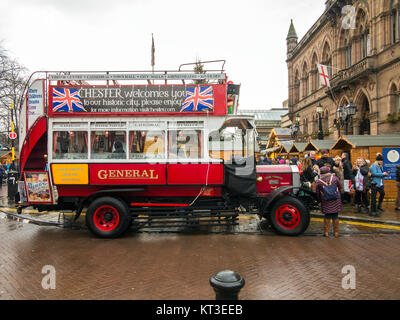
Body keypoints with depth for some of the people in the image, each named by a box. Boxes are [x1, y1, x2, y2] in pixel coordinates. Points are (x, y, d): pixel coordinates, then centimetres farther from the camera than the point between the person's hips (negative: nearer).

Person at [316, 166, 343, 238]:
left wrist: (320, 200, 17)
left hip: (326, 202, 0)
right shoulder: (334, 178, -5)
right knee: (335, 216, 7)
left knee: (327, 216, 9)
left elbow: (318, 193, 4)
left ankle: (326, 232, 11)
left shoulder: (319, 181, -4)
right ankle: (336, 232, 13)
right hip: (336, 201, 0)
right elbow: (340, 187, 6)